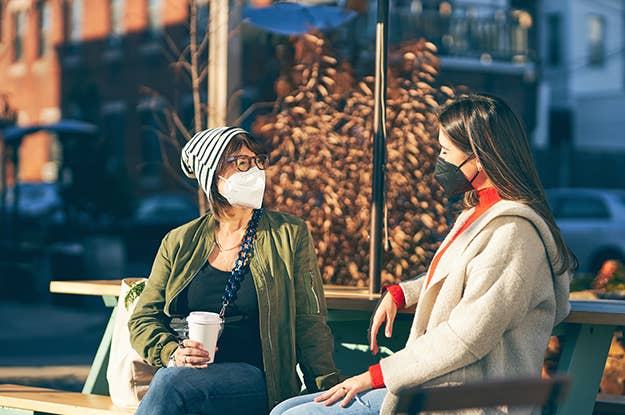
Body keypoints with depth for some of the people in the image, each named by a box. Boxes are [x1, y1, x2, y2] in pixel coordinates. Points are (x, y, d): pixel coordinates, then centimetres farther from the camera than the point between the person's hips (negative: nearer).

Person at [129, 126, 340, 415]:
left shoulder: (290, 234, 8)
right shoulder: (179, 242, 13)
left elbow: (309, 324, 6)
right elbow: (143, 318, 14)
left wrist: (328, 391, -4)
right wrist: (171, 353, -8)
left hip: (258, 380, -2)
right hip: (186, 371, 2)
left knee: (171, 382, -30)